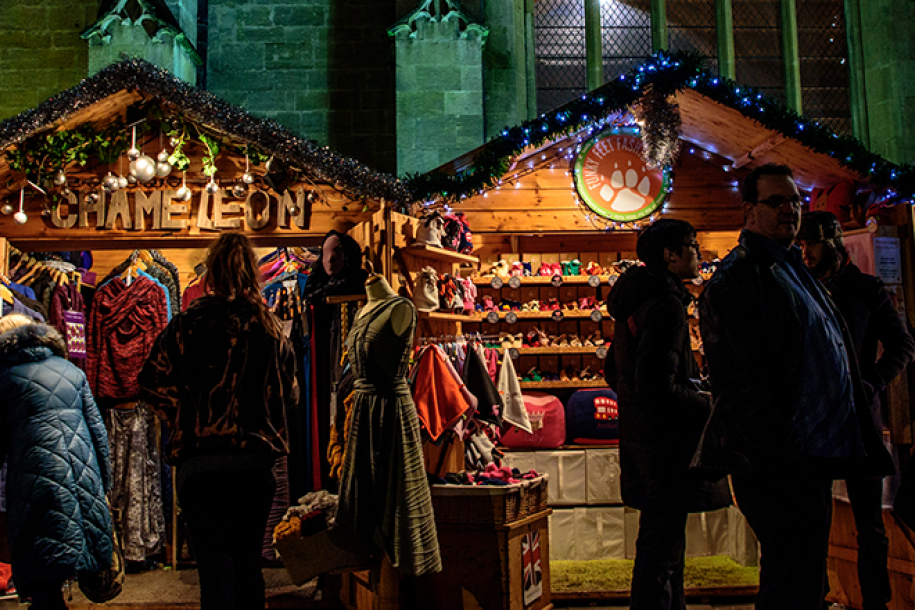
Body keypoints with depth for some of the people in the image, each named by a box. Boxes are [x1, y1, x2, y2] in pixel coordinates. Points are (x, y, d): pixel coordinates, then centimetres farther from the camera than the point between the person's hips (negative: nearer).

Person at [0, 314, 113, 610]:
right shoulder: (72, 371, 15)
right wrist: (104, 482, 18)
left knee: (42, 578, 1)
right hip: (84, 471, 4)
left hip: (37, 473, -4)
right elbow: (97, 427, 13)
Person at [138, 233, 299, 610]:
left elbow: (153, 386, -2)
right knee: (249, 565, 15)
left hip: (201, 461, -3)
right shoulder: (270, 327, 3)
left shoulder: (187, 324, -5)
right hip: (256, 462, 3)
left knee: (214, 568, 3)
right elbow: (289, 395, 8)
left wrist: (186, 421, 12)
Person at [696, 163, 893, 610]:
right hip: (780, 464, -10)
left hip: (816, 456, 10)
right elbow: (737, 383, -19)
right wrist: (780, 452, -21)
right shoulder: (735, 278, -12)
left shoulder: (794, 269, 19)